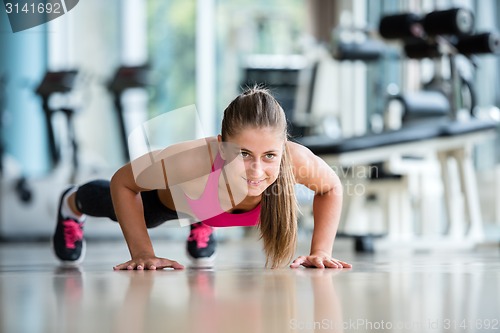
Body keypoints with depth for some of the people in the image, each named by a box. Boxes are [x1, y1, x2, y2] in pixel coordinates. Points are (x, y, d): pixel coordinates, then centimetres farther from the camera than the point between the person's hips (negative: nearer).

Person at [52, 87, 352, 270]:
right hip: (169, 197, -1)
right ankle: (72, 204, 66)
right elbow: (122, 183, -30)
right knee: (113, 204, 34)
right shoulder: (191, 162, -51)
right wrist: (142, 253, -31)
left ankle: (201, 224, 74)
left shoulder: (296, 160, -45)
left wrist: (321, 252, -26)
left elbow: (331, 188, -20)